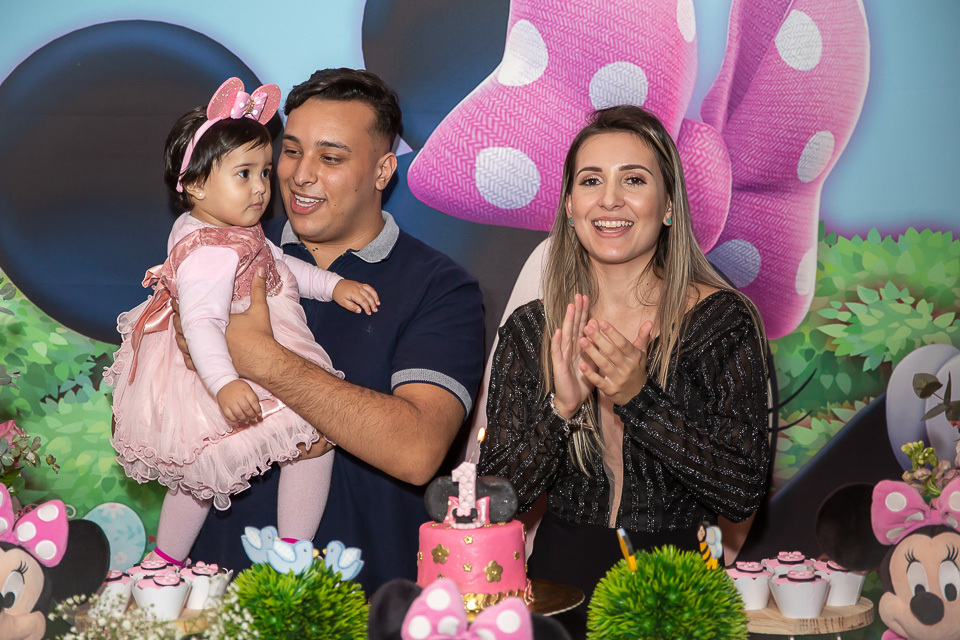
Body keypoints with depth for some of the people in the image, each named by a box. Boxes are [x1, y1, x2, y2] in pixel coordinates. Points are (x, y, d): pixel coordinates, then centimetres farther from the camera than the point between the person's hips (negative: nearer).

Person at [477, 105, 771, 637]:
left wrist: (640, 398, -17)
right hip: (560, 583, 0)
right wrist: (561, 409, -15)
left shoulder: (722, 320, -2)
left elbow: (744, 493, -7)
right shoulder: (530, 330, 4)